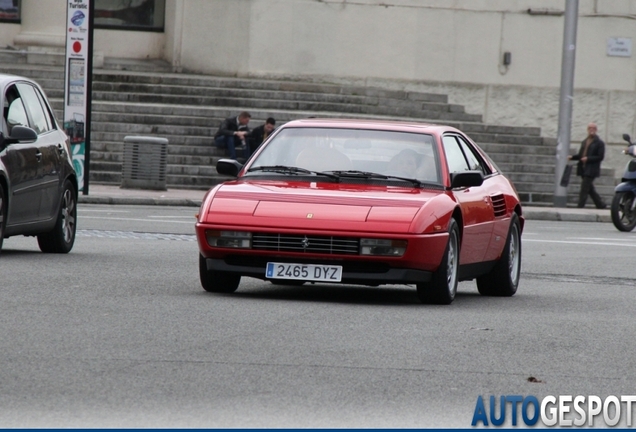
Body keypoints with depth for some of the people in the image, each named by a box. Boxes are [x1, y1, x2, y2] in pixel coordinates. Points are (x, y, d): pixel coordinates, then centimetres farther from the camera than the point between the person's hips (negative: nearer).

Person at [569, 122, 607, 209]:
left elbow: (600, 156, -10)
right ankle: (601, 205, 20)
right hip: (583, 169, 7)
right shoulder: (584, 142, 18)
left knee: (584, 189, -11)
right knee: (590, 189, 11)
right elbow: (580, 155, 22)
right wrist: (572, 157, 3)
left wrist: (588, 159, -20)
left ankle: (580, 207, -9)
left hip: (591, 170, -7)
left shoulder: (599, 143, -4)